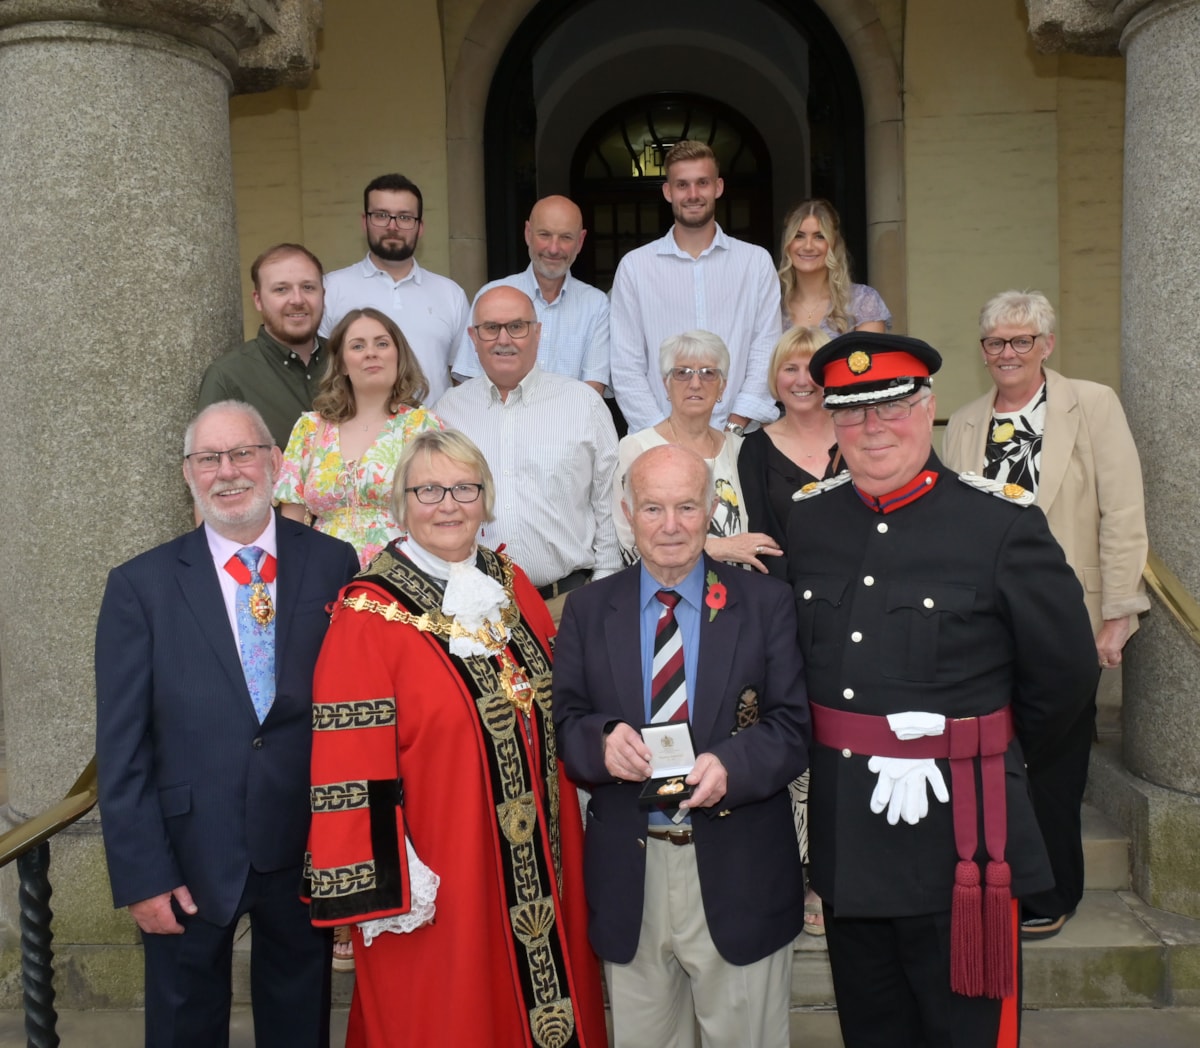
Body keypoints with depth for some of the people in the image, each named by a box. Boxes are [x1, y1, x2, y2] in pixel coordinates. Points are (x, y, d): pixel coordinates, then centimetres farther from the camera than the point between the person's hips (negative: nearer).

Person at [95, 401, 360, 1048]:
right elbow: (121, 747, -5)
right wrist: (142, 874, -8)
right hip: (191, 859, 0)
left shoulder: (333, 565, -4)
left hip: (307, 849, 1)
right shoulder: (140, 586, -5)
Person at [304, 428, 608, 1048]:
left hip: (539, 869, 6)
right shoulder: (369, 616, -14)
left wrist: (564, 834, 14)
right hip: (438, 884, -5)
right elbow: (347, 765, -16)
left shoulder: (516, 589, 4)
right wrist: (378, 894, -17)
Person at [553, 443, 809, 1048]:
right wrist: (602, 741, -21)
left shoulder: (765, 604, -1)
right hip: (628, 877, 2)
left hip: (739, 873, -1)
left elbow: (792, 726, -6)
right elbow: (565, 720, 1)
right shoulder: (588, 611, 5)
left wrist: (732, 765, -25)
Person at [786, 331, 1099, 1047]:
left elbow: (1065, 673, -2)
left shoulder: (1005, 524, -11)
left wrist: (991, 758, 9)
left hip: (960, 831, -4)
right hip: (843, 835, 5)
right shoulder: (806, 519, 1)